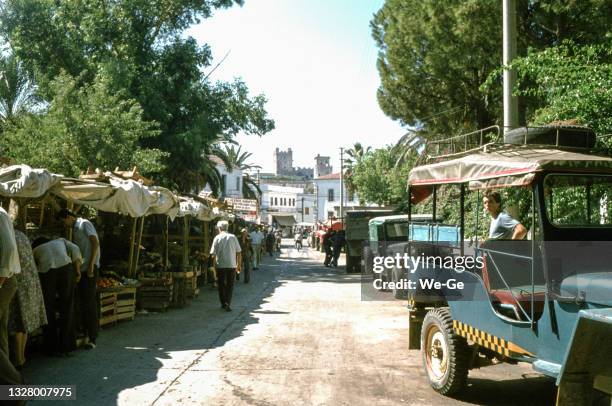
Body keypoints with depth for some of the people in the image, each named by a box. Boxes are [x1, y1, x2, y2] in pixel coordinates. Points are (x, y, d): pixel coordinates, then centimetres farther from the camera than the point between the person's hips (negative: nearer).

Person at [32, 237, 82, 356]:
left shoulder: (35, 250, 33)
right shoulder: (61, 240, 33)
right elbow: (75, 249, 12)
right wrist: (77, 270, 11)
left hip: (45, 272, 0)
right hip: (65, 268, 0)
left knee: (48, 312, 13)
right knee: (66, 309, 11)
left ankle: (52, 349, 18)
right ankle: (65, 348, 14)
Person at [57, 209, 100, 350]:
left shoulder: (84, 224, -5)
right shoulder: (75, 229, 20)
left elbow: (96, 243, -14)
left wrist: (91, 265, -19)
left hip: (90, 268, -9)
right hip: (81, 269, 9)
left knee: (90, 302, -9)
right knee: (82, 301, 10)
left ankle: (92, 338, -7)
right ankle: (85, 331, 19)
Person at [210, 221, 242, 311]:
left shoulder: (217, 238, -2)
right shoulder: (233, 237, 1)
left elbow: (213, 254, -3)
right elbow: (238, 253, 2)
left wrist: (214, 265, 10)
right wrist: (239, 265, 11)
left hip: (220, 265, 0)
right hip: (232, 265, 0)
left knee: (221, 285, 13)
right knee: (230, 285, 7)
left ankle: (223, 303, 21)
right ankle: (228, 304, -4)